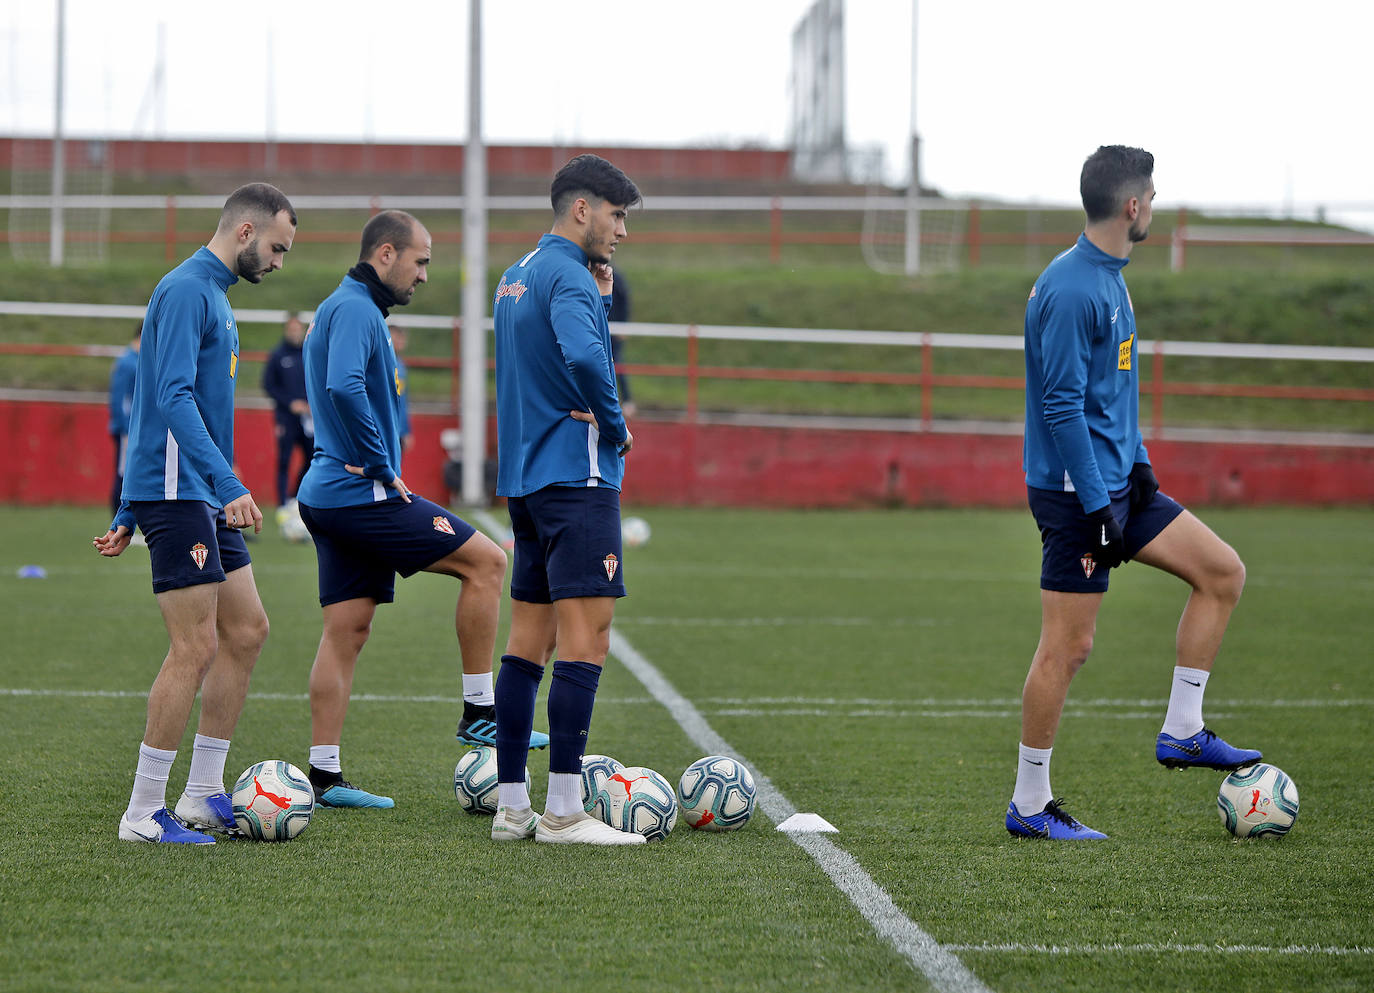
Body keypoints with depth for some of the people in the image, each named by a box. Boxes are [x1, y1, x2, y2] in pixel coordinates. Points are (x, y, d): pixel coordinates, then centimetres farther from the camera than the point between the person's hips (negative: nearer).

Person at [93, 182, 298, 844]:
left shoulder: (213, 294, 20)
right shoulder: (186, 291, -12)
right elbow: (173, 398, -23)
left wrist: (128, 516, 23)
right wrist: (229, 484, -31)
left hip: (203, 502, 10)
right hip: (177, 495, -10)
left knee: (246, 632, 9)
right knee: (196, 647, -10)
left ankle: (202, 795, 15)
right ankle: (144, 814, -4)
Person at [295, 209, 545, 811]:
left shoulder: (344, 309, 21)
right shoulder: (355, 309, -12)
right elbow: (343, 389, -28)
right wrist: (382, 468, -20)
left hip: (330, 495, 10)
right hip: (362, 494, -10)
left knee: (346, 630, 8)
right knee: (486, 561, -5)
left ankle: (324, 776, 6)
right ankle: (478, 711, -2)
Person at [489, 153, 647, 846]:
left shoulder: (516, 276, 18)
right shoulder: (568, 274, -13)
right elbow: (584, 355, -30)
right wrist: (617, 426, -16)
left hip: (523, 477, 10)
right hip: (576, 476, -10)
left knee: (530, 638, 10)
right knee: (586, 637, -10)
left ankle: (511, 806, 10)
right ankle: (564, 812, -14)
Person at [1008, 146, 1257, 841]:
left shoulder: (1109, 277, 12)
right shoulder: (1070, 290, -19)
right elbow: (1062, 406, -22)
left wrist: (1135, 462, 16)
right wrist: (1097, 508, -22)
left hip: (1116, 481, 10)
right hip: (1076, 490, -10)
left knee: (1222, 572, 8)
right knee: (1068, 644, -4)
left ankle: (1181, 732, 12)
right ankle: (1029, 806, 5)